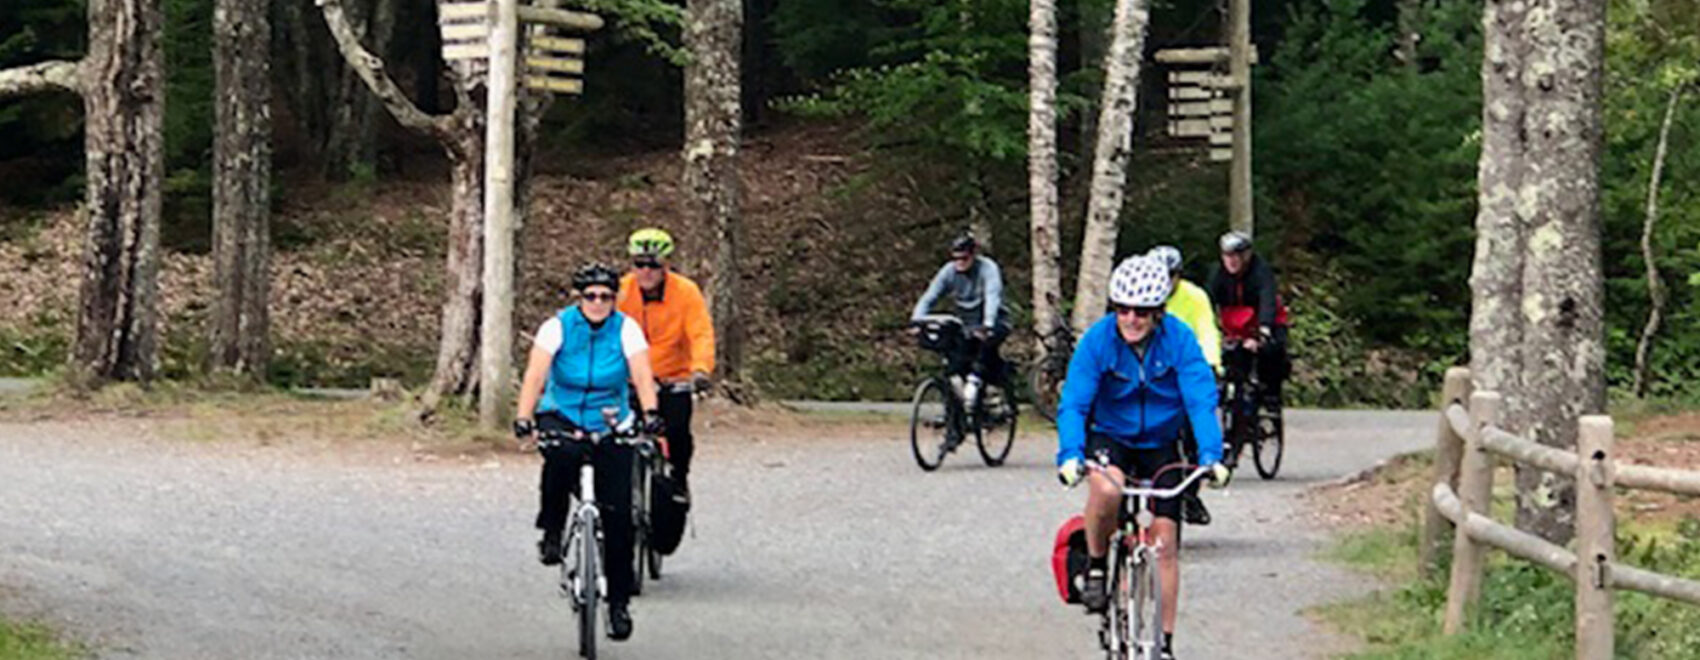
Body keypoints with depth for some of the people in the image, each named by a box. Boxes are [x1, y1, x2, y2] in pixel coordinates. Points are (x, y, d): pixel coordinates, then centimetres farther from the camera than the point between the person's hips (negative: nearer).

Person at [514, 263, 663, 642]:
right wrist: (523, 418, -36)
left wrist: (650, 412, -40)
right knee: (561, 455, -39)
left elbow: (641, 375, -20)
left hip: (611, 427, 1)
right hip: (562, 417, -1)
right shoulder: (558, 326, -10)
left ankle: (619, 601, 5)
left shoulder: (626, 330, -8)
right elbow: (535, 375, -19)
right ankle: (552, 532, -16)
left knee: (618, 516, -7)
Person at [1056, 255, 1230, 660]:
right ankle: (1096, 567, -8)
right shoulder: (1098, 340, -19)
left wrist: (1211, 456, -37)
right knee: (1106, 490, -35)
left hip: (1160, 444, 1)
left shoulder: (1179, 339, -19)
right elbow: (1073, 403, -23)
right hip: (1109, 439, -1)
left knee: (1165, 542, -4)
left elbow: (1201, 401, -22)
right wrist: (1070, 455, -40)